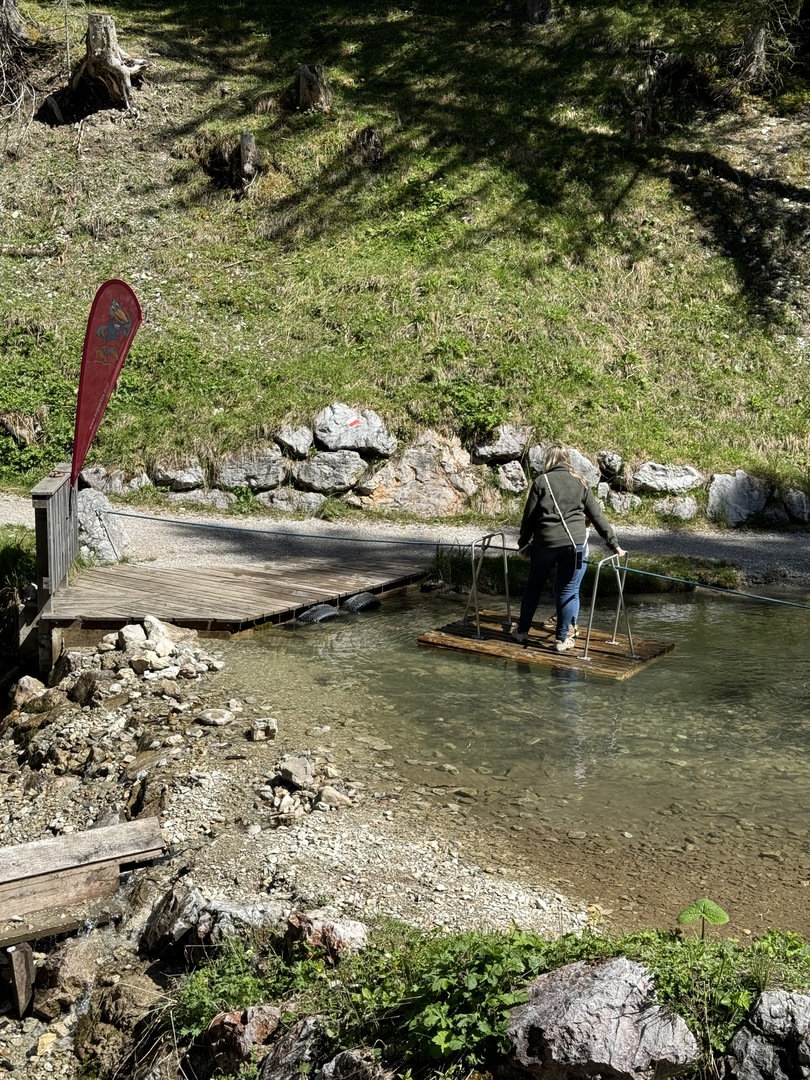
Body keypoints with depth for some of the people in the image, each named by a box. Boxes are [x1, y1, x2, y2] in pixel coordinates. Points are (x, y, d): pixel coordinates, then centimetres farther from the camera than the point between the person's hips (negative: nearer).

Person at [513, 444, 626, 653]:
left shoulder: (542, 481, 3)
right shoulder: (580, 483, 9)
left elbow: (529, 516, 3)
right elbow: (597, 515, 9)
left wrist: (523, 543, 13)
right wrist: (613, 543, 13)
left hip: (545, 542, 0)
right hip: (575, 543, 1)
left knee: (533, 586, 16)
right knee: (568, 591, 7)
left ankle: (522, 631, 26)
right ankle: (562, 638, 10)